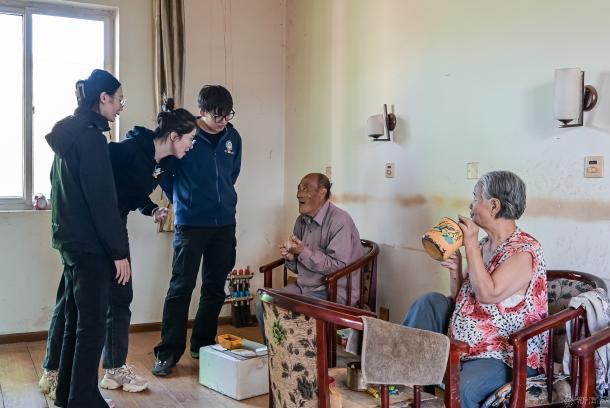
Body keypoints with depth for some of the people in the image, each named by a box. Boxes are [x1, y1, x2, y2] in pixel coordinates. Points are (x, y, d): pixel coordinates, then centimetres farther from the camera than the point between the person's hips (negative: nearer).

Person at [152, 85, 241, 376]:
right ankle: (168, 352, 6)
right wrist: (182, 200, 6)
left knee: (215, 288, 11)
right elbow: (163, 172, 0)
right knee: (181, 287, -3)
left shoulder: (232, 138, 5)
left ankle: (203, 345, 26)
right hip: (190, 224, -5)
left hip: (224, 224, 5)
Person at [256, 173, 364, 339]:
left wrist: (303, 252, -23)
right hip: (303, 286, 8)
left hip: (333, 291, -8)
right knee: (262, 305, -6)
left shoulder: (340, 221, -16)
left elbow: (339, 267, -23)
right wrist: (290, 258, -4)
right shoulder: (302, 220, 10)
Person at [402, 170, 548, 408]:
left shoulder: (524, 251, -18)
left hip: (507, 355, -8)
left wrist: (471, 245, -22)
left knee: (461, 388, -34)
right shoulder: (484, 245, 7)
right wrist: (455, 268, -7)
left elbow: (488, 295, -29)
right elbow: (460, 299, 13)